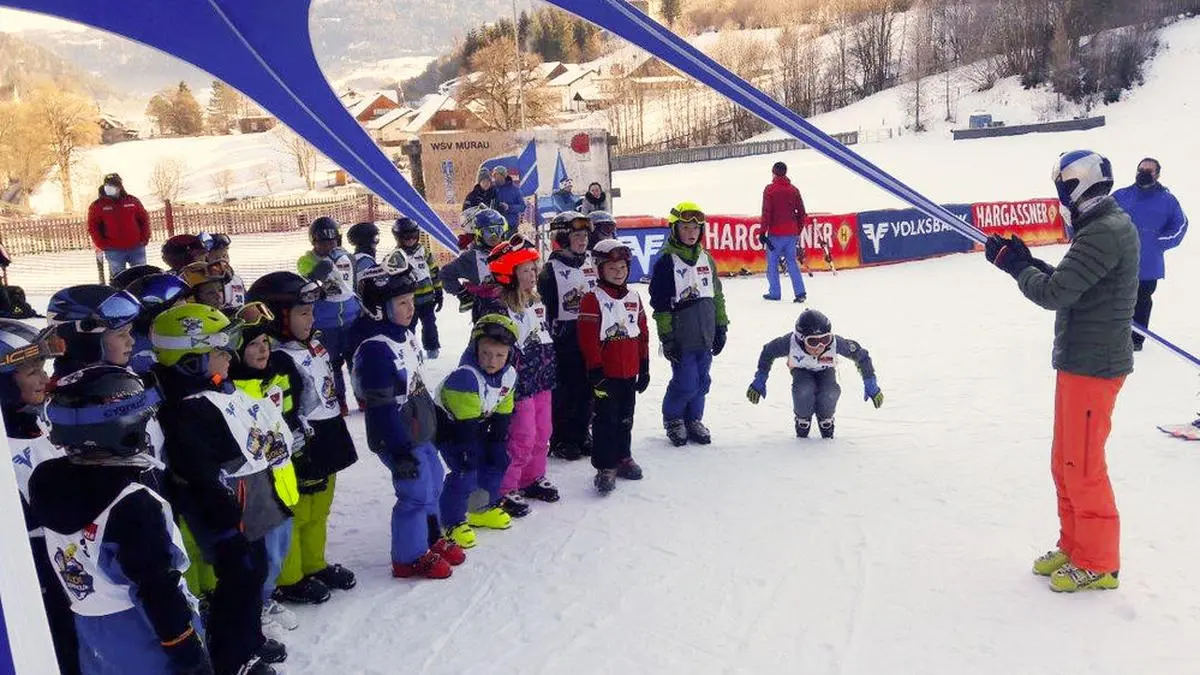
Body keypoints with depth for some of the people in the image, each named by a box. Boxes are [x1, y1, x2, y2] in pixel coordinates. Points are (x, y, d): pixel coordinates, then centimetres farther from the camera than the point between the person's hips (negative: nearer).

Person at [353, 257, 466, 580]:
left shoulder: (406, 335, 6)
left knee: (433, 481, 20)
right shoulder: (375, 350, -25)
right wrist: (401, 451, -24)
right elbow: (381, 408, -25)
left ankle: (432, 539, 39)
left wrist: (436, 417, 23)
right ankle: (409, 558, 16)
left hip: (421, 432, 10)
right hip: (399, 440, -10)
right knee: (416, 493, -2)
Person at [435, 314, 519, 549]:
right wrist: (467, 454, -28)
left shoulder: (509, 375, -12)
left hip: (478, 423, 8)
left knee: (497, 463, 9)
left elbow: (502, 415, -2)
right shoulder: (465, 377, -35)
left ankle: (482, 509, 27)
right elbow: (465, 424, -32)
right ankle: (453, 523, -1)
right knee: (465, 472, -17)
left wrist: (497, 445, -1)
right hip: (448, 426, -8)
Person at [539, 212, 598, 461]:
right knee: (563, 390, 2)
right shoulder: (551, 270, -8)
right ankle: (560, 440, 15)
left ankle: (582, 433, 27)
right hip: (564, 340, -5)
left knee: (587, 388, 12)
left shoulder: (593, 263, 8)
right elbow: (544, 310, -8)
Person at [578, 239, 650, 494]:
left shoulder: (634, 298, 10)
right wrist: (596, 371, -15)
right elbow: (588, 340, -13)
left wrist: (644, 367, 13)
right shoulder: (593, 300, -10)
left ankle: (623, 457, 32)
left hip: (629, 373, 6)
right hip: (606, 374, -6)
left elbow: (643, 334, 14)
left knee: (625, 418, 17)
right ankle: (605, 467, 6)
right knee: (606, 421, -1)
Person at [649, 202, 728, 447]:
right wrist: (666, 337, -11)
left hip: (705, 335, 6)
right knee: (686, 383, -5)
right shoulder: (666, 262, -8)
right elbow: (660, 304, -9)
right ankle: (672, 418, 19)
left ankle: (693, 420, 29)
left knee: (702, 381, 11)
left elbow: (717, 296, 17)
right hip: (681, 339, -6)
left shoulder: (707, 259, 11)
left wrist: (720, 327, 15)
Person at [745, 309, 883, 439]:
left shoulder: (835, 343, -38)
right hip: (802, 370, 0)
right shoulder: (791, 342, -38)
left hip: (825, 371, 1)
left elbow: (860, 355, -21)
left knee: (830, 394, -31)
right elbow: (768, 352, -18)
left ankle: (826, 420, 5)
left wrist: (870, 385, -14)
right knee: (803, 391, -34)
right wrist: (759, 382, -14)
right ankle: (803, 420, 0)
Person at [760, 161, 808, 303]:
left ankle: (774, 293, 6)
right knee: (792, 262, 9)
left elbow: (766, 213, -10)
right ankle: (800, 292, 1)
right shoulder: (794, 189, 8)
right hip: (792, 233, 4)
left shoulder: (770, 189, -5)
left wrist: (763, 232, -6)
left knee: (772, 263, 6)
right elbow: (802, 212, 10)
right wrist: (799, 230, 19)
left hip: (775, 234, -4)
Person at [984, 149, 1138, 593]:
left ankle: (1097, 563, 15)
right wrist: (1027, 262, 6)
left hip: (1093, 366, -10)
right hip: (1079, 360, 10)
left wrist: (1015, 265, -8)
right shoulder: (1102, 228, 13)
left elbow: (1054, 293, -22)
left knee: (1082, 467, 1)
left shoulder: (1105, 232, -19)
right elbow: (1067, 285, 14)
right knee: (1065, 463, 17)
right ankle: (1075, 545, 30)